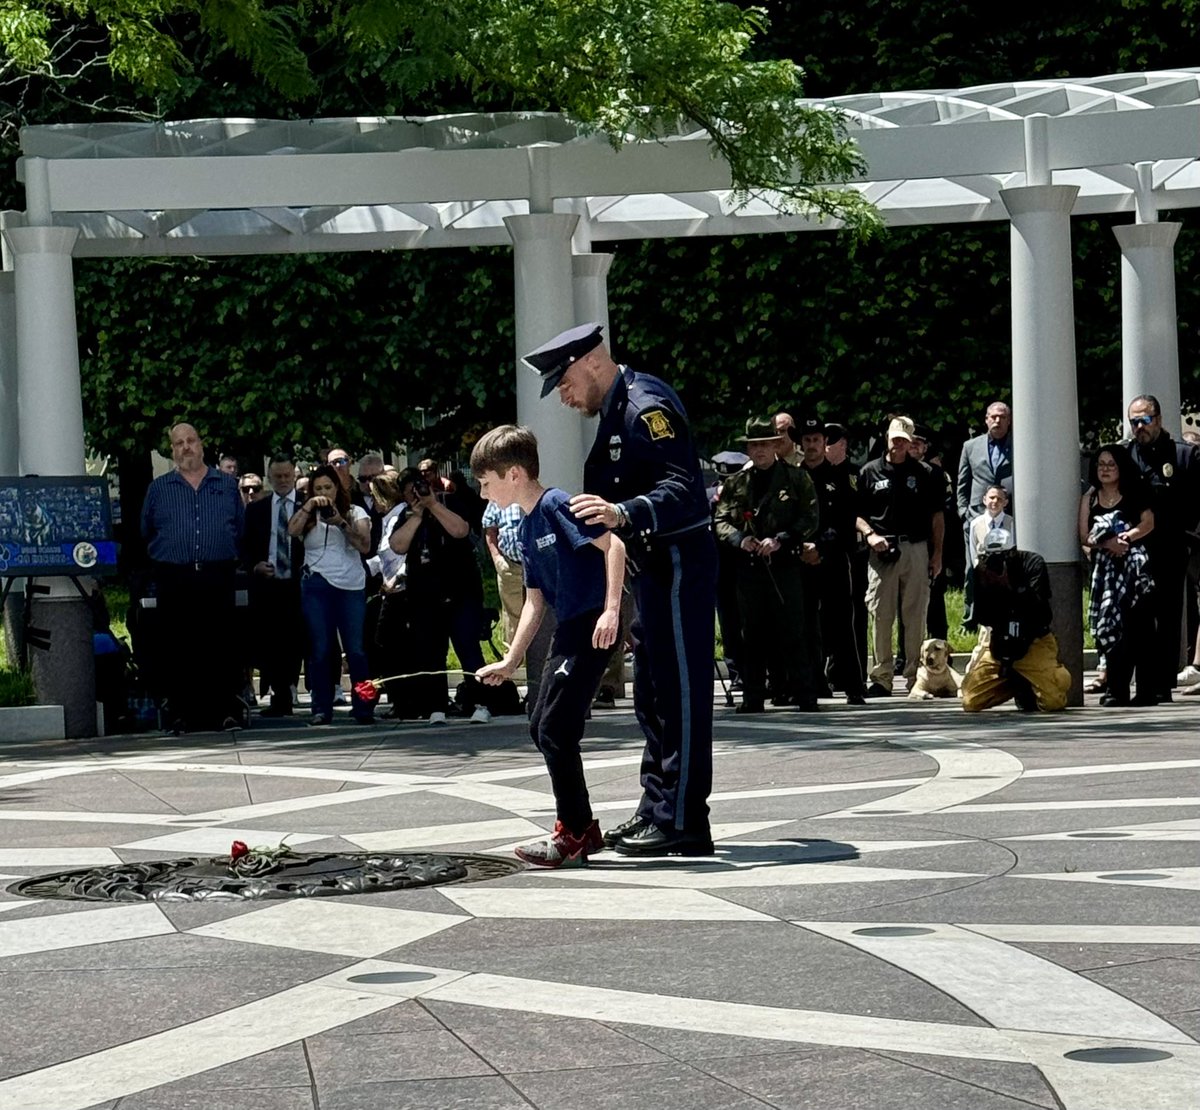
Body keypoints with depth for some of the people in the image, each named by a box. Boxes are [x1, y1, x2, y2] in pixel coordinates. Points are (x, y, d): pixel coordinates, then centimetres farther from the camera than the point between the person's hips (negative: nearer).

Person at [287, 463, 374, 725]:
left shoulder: (355, 513, 9)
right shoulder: (309, 516, 10)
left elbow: (364, 545, -5)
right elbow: (292, 530, -9)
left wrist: (341, 523, -16)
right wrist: (309, 505, -16)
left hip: (351, 586, 0)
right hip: (317, 586, 0)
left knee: (356, 650, -4)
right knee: (320, 650, 0)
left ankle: (363, 707, 0)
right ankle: (321, 708, 4)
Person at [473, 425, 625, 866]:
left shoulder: (556, 506, -13)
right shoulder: (528, 529, 15)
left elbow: (613, 546, -21)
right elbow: (534, 602, 18)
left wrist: (611, 610, -29)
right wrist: (510, 662, 17)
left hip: (595, 628, -10)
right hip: (568, 631, 10)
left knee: (556, 728, -9)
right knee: (541, 726, 14)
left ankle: (573, 832, 0)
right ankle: (583, 828, 20)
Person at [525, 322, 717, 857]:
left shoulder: (648, 406, -17)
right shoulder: (618, 410, 15)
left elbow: (682, 490, -29)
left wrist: (624, 515, -42)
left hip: (678, 564, -11)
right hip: (653, 567, 11)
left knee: (680, 689, -8)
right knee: (652, 692, 15)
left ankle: (682, 821, -6)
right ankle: (655, 811, 22)